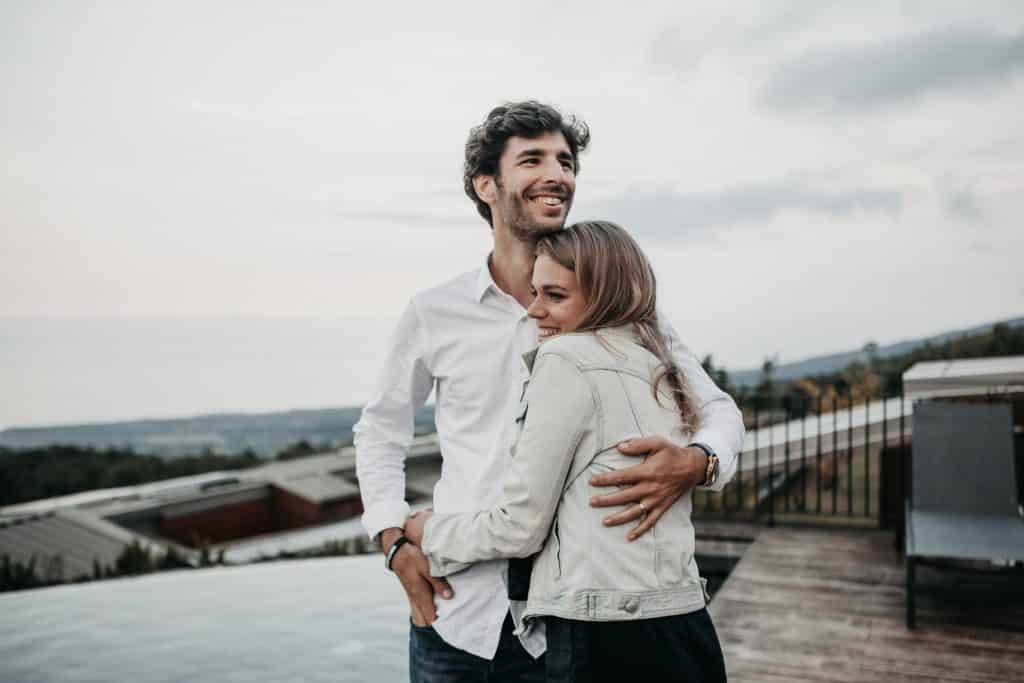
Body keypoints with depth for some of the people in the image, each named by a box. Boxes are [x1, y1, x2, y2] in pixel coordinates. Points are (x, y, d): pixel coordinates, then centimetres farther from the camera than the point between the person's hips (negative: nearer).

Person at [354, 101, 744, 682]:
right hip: (453, 612, 1)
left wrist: (696, 462, -20)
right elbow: (381, 432, 12)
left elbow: (718, 408, 3)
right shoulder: (435, 313, -1)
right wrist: (396, 542, -1)